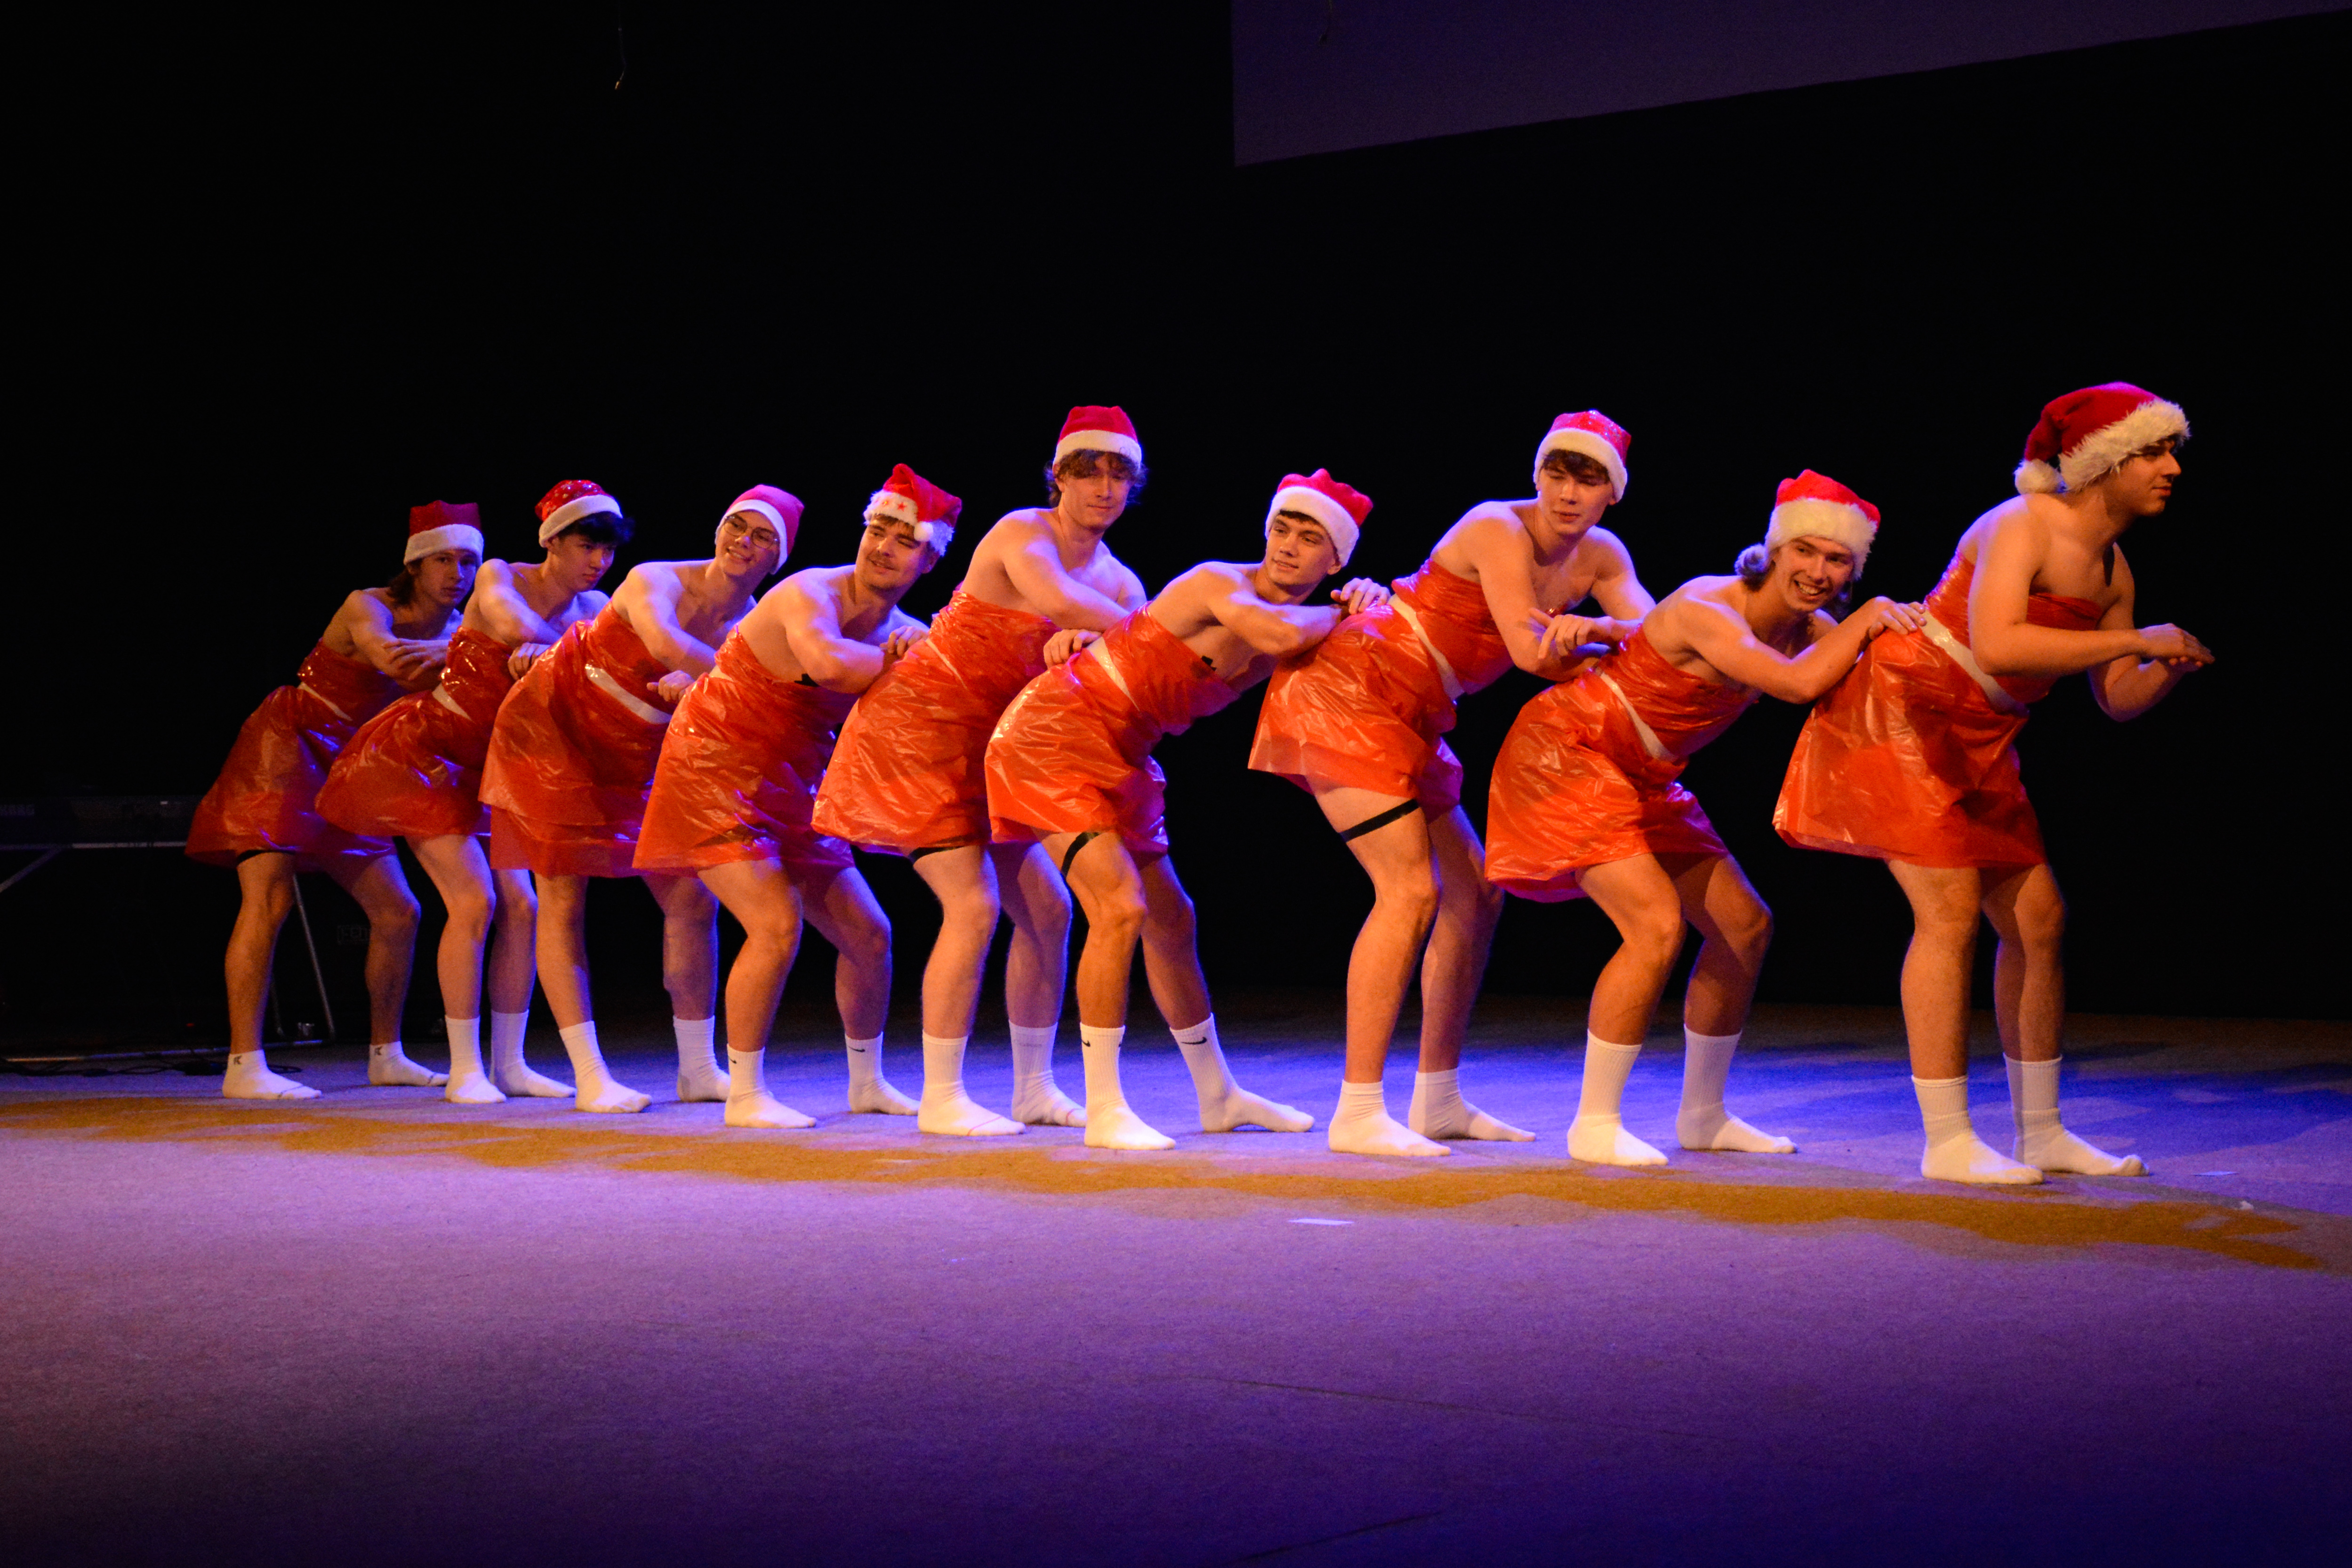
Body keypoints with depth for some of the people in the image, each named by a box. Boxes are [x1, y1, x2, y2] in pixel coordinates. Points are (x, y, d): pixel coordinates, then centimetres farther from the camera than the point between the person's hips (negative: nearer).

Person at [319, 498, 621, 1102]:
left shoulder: (593, 609, 1)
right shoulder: (500, 577, -13)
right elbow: (516, 628, -35)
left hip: (480, 773, 6)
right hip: (420, 752, -6)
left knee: (521, 907, -1)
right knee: (474, 901, -15)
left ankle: (509, 1064, 8)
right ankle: (465, 1069, -7)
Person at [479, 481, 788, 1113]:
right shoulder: (656, 582, -22)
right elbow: (665, 644, -44)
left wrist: (695, 686, -37)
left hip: (634, 759, 6)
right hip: (552, 729, -6)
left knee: (692, 900, 0)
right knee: (563, 900, -9)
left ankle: (698, 1068, 10)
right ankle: (589, 1078, -6)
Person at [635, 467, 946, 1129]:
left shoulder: (900, 629, 2)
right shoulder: (811, 595, -21)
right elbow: (827, 664, -43)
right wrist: (897, 659, -24)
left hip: (789, 789, 8)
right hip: (713, 771, -8)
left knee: (867, 933, 9)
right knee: (777, 925, -21)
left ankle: (867, 1082, 28)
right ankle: (744, 1095, -6)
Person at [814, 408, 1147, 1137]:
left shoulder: (1119, 584, 6)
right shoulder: (1023, 533, -16)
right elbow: (1053, 600, -36)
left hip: (984, 748, 8)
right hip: (916, 730, -8)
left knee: (1046, 907, 6)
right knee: (974, 905, -16)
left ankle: (1034, 1090, 16)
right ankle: (941, 1098, -7)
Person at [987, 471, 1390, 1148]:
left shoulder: (1301, 623, 5)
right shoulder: (1219, 583, -22)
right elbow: (1278, 634, -38)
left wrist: (1367, 604, -8)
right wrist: (1344, 615, -19)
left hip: (1120, 758, 9)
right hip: (1054, 735, -9)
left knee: (1171, 920, 16)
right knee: (1120, 909, -20)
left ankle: (1218, 1096, 31)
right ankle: (1104, 1110, -11)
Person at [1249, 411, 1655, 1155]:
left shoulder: (1601, 557, 5)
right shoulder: (1498, 530, -18)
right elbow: (1531, 652, -25)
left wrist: (1588, 627, -28)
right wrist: (1610, 646, -10)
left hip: (1409, 719, 9)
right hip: (1345, 694, -9)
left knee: (1475, 894, 10)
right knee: (1410, 890, -18)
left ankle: (1439, 1101, 19)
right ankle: (1358, 1113, -17)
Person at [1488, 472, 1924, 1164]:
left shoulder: (1806, 628, 0)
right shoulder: (1706, 611, -27)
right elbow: (1799, 685, -40)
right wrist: (1868, 618, -28)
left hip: (1639, 780, 10)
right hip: (1566, 754, -9)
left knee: (1745, 926, 9)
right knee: (1658, 928, -22)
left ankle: (1702, 1115, 22)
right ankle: (1595, 1123, -11)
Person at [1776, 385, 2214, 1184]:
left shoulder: (2113, 570, 6)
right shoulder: (2023, 524, -21)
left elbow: (2118, 701, 12)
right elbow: (1995, 646, -36)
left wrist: (2171, 667, -9)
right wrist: (2134, 639, -29)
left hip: (1978, 744, 9)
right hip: (1905, 713, -9)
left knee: (2038, 919, 6)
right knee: (1952, 913, -13)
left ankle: (2041, 1132, 16)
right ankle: (1948, 1141, -6)